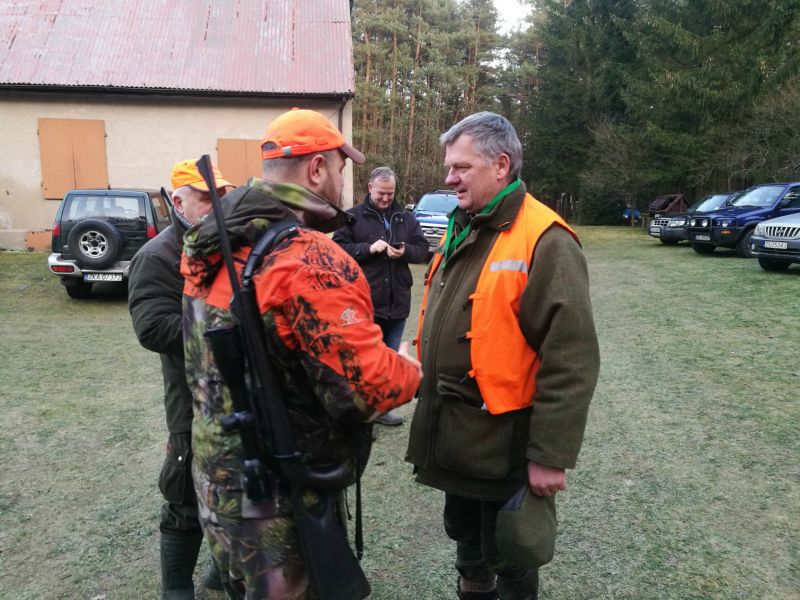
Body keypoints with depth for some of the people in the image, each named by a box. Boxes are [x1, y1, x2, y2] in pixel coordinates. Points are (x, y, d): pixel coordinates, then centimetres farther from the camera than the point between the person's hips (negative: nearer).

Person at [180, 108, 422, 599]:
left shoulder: (208, 249, 1)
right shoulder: (311, 262, -27)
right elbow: (369, 384, -26)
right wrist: (411, 370, -6)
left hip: (218, 477, 8)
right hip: (282, 500, -8)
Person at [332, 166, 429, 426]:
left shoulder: (406, 218, 10)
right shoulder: (353, 216, -2)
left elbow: (423, 249, 9)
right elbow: (338, 248, -7)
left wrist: (405, 251, -11)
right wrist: (368, 248, -19)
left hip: (397, 302, 5)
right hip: (365, 303, -4)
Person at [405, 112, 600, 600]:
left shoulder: (544, 240, -18)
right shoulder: (461, 231, 9)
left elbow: (570, 360, -22)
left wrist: (551, 454, -21)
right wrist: (429, 393, 18)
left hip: (502, 442, -8)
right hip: (450, 432, 8)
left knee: (508, 559, 13)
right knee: (465, 540, 26)